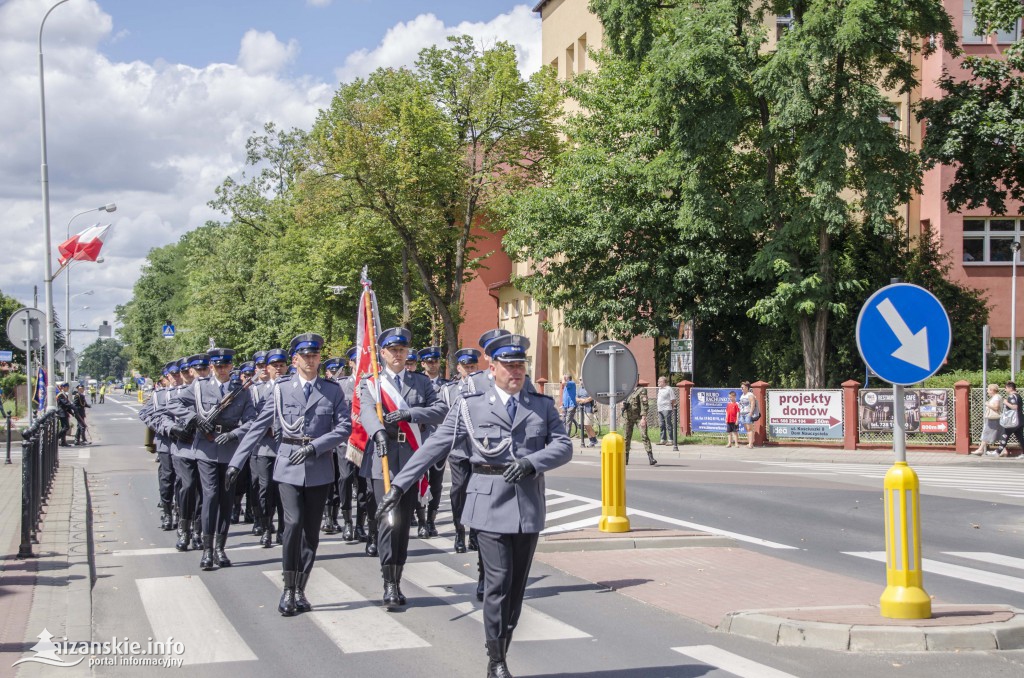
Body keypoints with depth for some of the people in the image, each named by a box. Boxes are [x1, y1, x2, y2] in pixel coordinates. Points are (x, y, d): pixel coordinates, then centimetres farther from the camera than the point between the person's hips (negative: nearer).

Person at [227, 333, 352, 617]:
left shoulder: (333, 390, 5)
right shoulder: (281, 389, 4)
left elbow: (344, 427, -2)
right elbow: (257, 428, 4)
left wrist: (314, 447, -14)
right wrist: (236, 463, 0)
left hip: (319, 468, 2)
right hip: (288, 467, -1)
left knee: (311, 531, 6)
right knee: (293, 523, -16)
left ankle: (299, 590, 18)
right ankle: (288, 589, -4)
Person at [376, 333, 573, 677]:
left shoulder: (543, 405, 10)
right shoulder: (471, 405, 2)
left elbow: (563, 446, 3)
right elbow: (434, 446, 2)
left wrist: (532, 462, -16)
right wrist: (400, 484, -2)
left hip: (529, 505, 3)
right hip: (491, 503, -3)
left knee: (517, 586, 7)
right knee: (498, 582, -9)